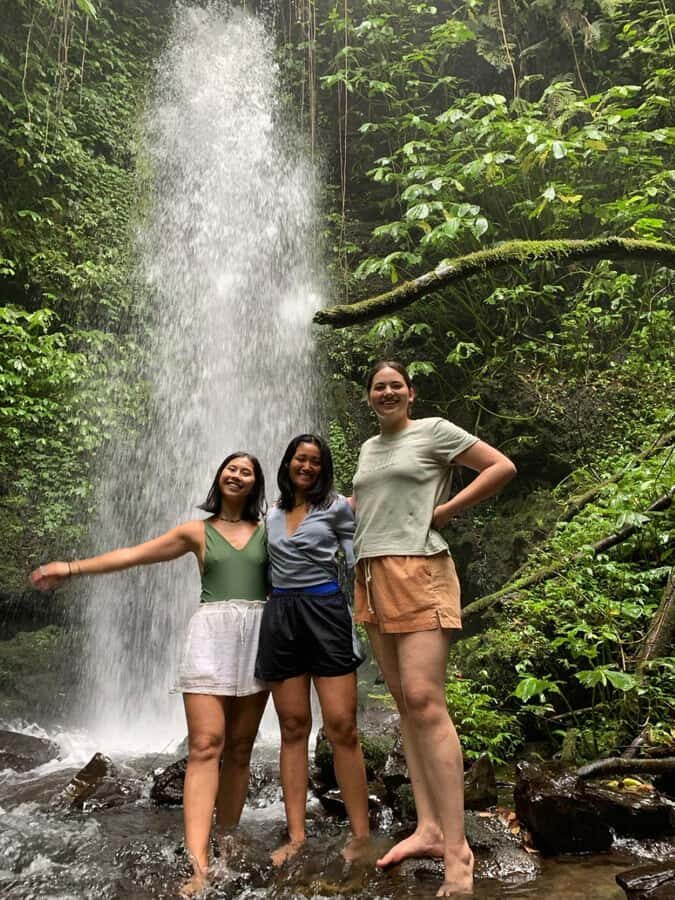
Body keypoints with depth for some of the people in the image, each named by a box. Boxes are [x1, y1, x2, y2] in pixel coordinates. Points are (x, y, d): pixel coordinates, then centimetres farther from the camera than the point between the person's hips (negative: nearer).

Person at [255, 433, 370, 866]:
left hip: (325, 610, -4)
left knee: (341, 726, -6)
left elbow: (357, 562, 2)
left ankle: (361, 833, 4)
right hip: (280, 615, 4)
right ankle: (297, 834, 12)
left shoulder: (336, 506, 3)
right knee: (293, 727, 6)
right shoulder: (271, 514, 14)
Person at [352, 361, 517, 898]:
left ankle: (456, 850, -11)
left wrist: (446, 510, -8)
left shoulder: (434, 431, 0)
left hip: (418, 572, -7)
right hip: (372, 576, 7)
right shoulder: (369, 448, 20)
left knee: (424, 700, -15)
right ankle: (428, 828, 10)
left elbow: (503, 467, -4)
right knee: (404, 703, 4)